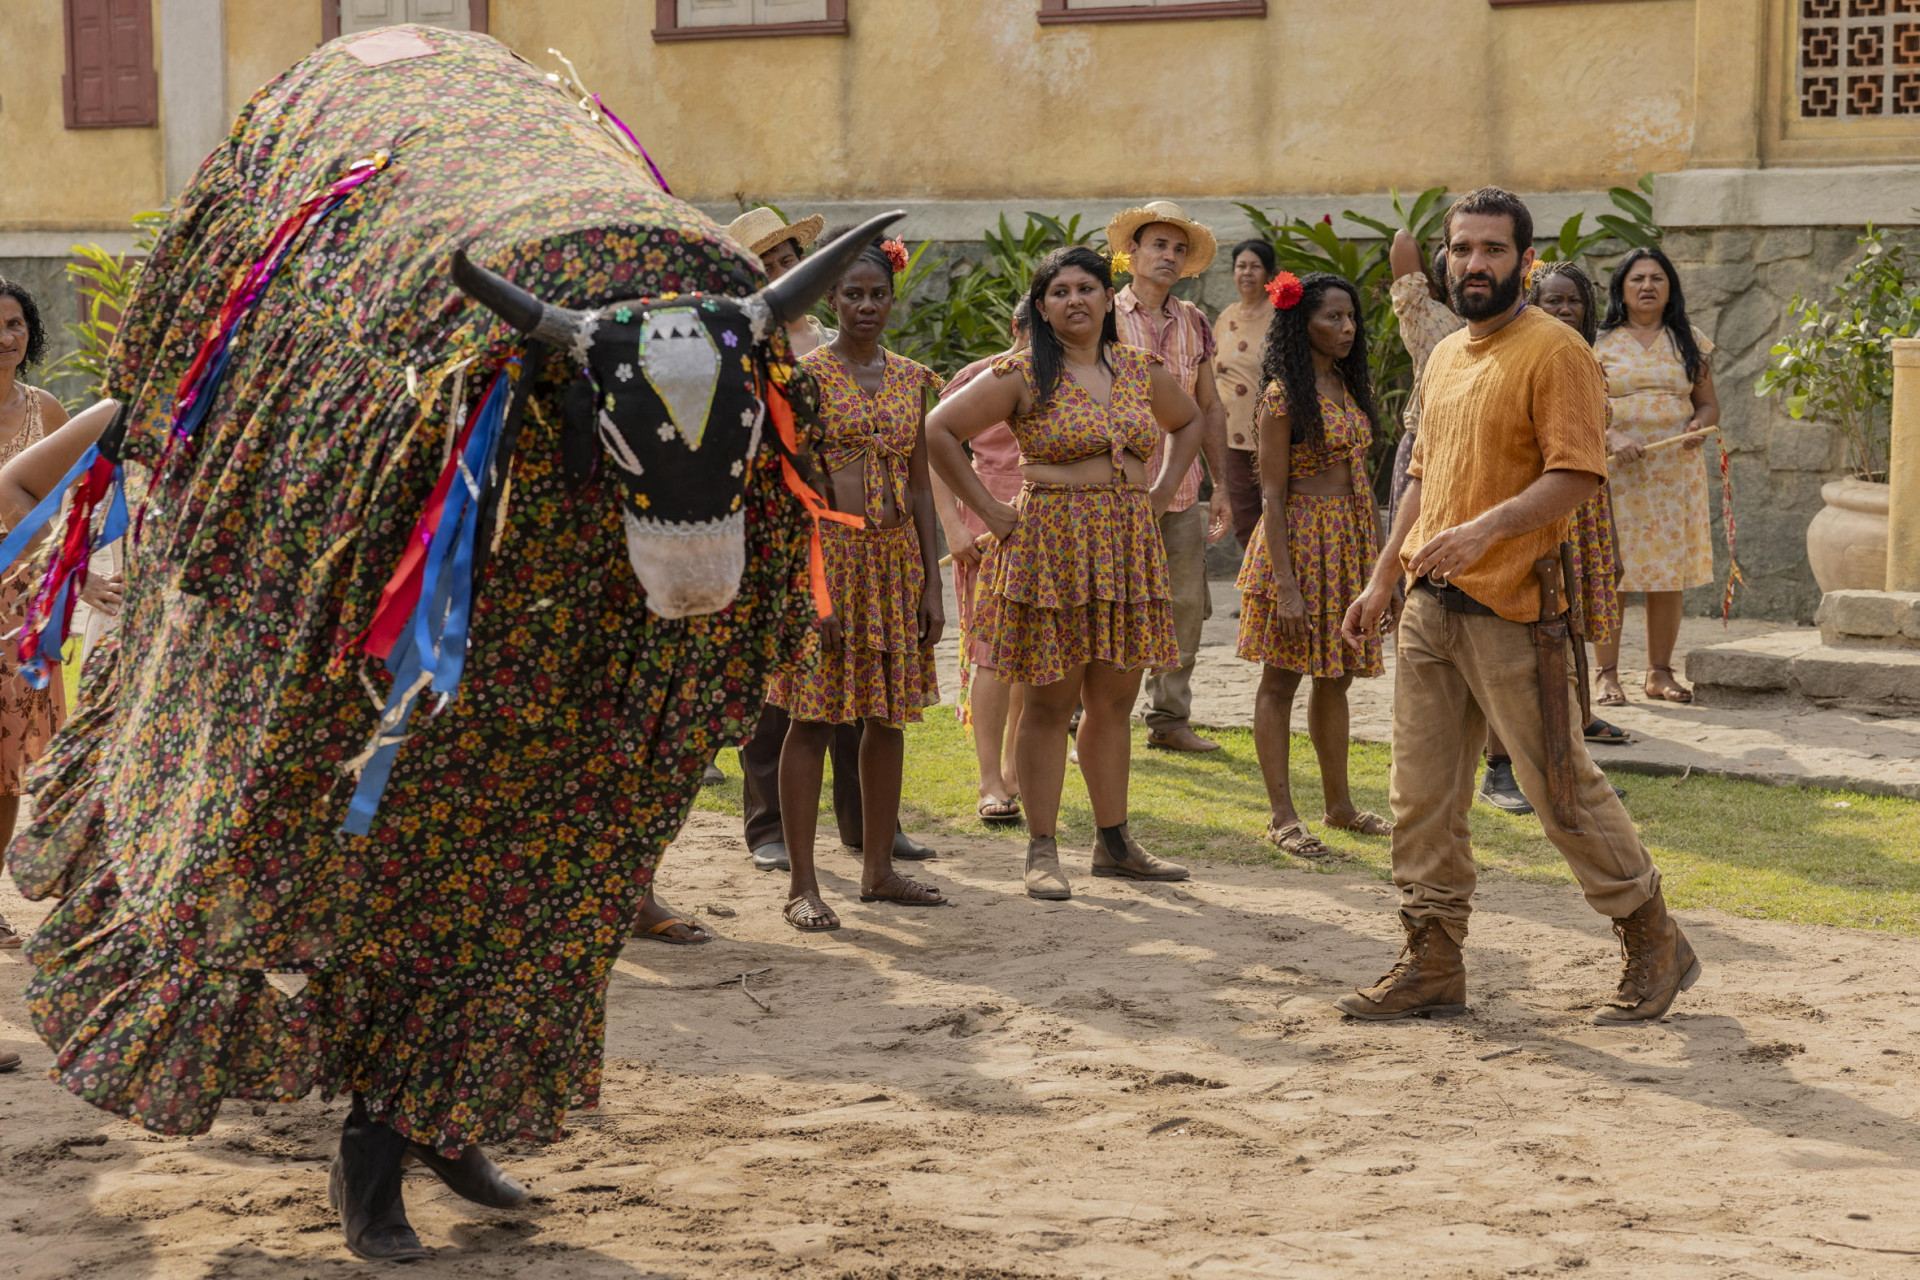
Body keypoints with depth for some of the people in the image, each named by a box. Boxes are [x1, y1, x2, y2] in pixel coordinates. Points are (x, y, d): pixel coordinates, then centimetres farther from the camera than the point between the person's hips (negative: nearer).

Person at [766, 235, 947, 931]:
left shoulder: (912, 379, 11)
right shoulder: (808, 373, -5)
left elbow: (919, 487, 13)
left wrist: (932, 584, 9)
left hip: (896, 555, 5)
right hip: (827, 552, -5)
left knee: (888, 715, 9)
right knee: (812, 718, -4)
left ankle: (879, 868, 20)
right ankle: (802, 885, -1)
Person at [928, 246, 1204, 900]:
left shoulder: (1142, 371, 10)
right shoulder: (1022, 376, -6)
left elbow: (1188, 421, 28)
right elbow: (938, 430, -8)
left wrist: (1162, 491, 15)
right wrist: (989, 510, -9)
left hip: (1129, 546, 5)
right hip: (1052, 545, -5)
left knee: (1114, 700, 10)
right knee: (1051, 701, -1)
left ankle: (1113, 841, 20)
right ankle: (1042, 850, 5)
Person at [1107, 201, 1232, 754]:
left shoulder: (1194, 324, 13)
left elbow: (1209, 408, 18)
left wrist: (1221, 486, 14)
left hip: (1181, 491, 5)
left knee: (1184, 605, 7)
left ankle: (1169, 718, 17)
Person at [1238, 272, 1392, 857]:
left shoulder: (1350, 387, 12)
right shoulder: (1284, 397, -12)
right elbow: (1273, 494, -14)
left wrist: (1379, 556, 13)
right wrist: (1285, 583, -20)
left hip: (1351, 542, 8)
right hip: (1300, 539, -8)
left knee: (1335, 678, 13)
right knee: (1281, 678, -1)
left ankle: (1339, 804, 21)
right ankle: (1283, 815, 0)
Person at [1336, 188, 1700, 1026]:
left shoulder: (1554, 352, -9)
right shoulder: (1444, 358, 17)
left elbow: (1578, 474, -17)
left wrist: (1485, 528, -29)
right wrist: (1382, 580, 20)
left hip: (1511, 610, -8)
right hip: (1428, 607, 8)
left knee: (1561, 787, -2)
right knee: (1422, 795, 7)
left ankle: (1655, 943, 12)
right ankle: (1432, 965, 14)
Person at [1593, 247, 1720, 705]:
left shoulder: (1689, 341, 13)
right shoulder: (1600, 341, 4)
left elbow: (1708, 404, 15)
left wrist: (1698, 428, -8)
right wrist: (1611, 437, -18)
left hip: (1676, 473, 3)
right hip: (1616, 473, -3)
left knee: (1670, 573, 2)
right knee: (1610, 572, -6)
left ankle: (1660, 672, 10)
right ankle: (1608, 675, -1)